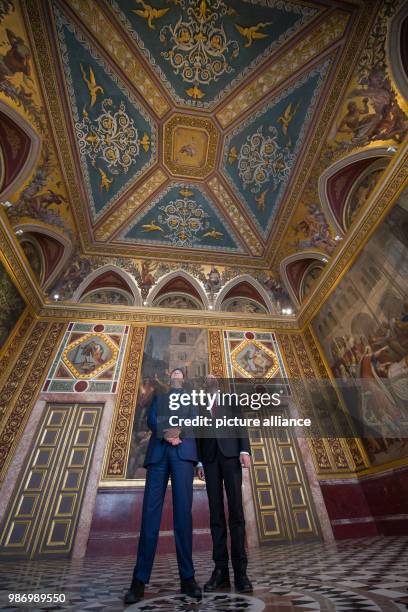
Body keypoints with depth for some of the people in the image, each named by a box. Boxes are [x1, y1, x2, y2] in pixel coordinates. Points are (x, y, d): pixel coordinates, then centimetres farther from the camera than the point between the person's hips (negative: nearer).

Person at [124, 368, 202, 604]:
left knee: (183, 511, -5)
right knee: (151, 511, -5)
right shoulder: (159, 396, 25)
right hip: (158, 450, 1)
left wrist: (180, 431, -12)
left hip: (182, 450, -1)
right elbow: (150, 419, 10)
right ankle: (140, 580, 2)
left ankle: (187, 577, 3)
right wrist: (164, 433, -10)